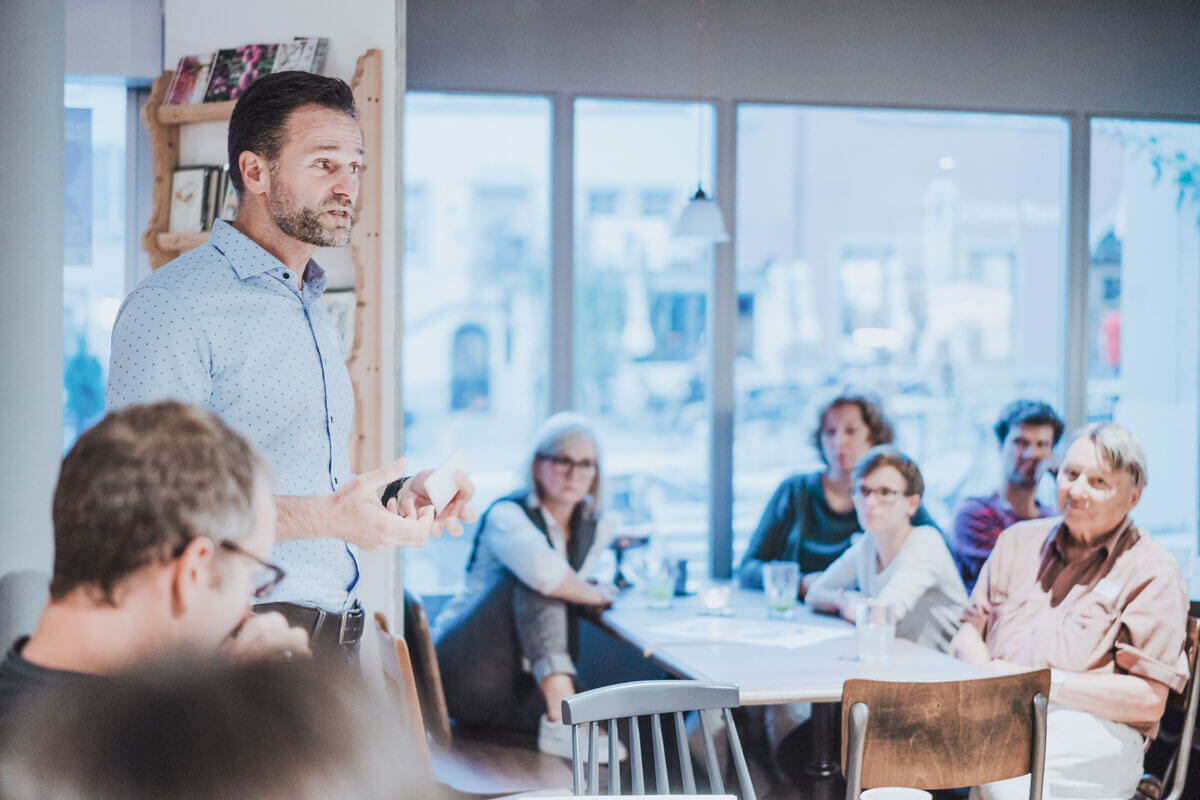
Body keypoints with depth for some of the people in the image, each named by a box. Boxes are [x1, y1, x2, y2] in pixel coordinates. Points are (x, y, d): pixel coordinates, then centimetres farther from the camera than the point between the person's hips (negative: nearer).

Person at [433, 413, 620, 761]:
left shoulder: (597, 527, 8)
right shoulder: (506, 515, -11)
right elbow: (544, 572, -33)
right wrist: (597, 594, -16)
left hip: (523, 687, 4)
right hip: (468, 672, -4)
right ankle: (562, 718, -41)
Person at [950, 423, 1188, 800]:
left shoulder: (1152, 572, 5)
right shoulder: (1019, 541, 22)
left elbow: (1150, 701, -3)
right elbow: (968, 631, 22)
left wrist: (1045, 683, -10)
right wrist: (987, 673, -3)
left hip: (1094, 727, -4)